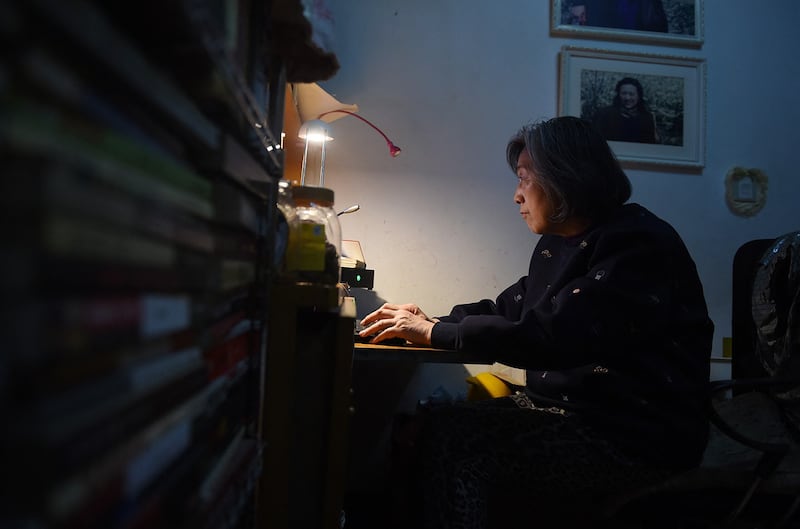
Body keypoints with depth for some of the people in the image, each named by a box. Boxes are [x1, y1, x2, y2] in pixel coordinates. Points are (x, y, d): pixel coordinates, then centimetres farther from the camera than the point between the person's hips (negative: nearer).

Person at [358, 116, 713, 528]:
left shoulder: (637, 244, -17)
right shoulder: (559, 245, 13)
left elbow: (550, 336, -26)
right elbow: (508, 309, 16)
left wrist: (435, 333, -19)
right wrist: (430, 320, 0)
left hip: (637, 438, -8)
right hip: (564, 408, 9)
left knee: (448, 435, -22)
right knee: (427, 423, -4)